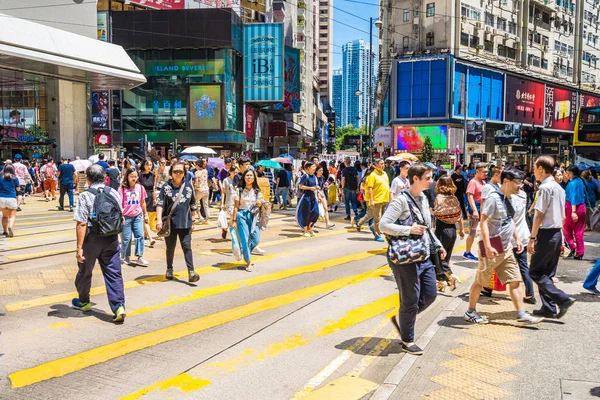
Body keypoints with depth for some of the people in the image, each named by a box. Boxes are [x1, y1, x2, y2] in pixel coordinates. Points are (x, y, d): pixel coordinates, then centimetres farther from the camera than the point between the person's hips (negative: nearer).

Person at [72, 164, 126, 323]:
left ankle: (84, 302, 38)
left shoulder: (85, 196, -13)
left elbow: (81, 224, -16)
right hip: (111, 238, 3)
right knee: (114, 274, 4)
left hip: (91, 239, -3)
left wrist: (79, 247, -13)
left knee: (85, 272, 18)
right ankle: (119, 307, -6)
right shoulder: (114, 193, 1)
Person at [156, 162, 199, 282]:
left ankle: (191, 272, -9)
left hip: (185, 223, 1)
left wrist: (192, 220, 15)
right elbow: (160, 204, -6)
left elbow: (192, 205, 14)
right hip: (170, 223, 0)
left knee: (187, 246, -6)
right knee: (170, 248, 13)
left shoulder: (188, 186, 7)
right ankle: (169, 269, 32)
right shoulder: (166, 187, -1)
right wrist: (159, 219, -17)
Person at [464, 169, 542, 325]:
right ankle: (470, 312, 17)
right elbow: (483, 223, -21)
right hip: (492, 250, -8)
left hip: (506, 249, 9)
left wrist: (517, 239, 19)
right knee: (480, 282, 4)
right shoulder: (494, 198, -16)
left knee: (515, 281, 4)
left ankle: (522, 315, 8)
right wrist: (488, 246, -26)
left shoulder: (508, 199, 11)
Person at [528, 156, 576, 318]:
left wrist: (532, 238, -17)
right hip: (557, 234, 9)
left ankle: (563, 299, -10)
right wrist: (561, 239, 22)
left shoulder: (545, 187, -15)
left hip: (546, 234, -9)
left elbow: (539, 215, -18)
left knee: (535, 272, -2)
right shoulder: (559, 188, 13)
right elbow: (562, 215, 17)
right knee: (547, 273, 13)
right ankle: (548, 308, 15)